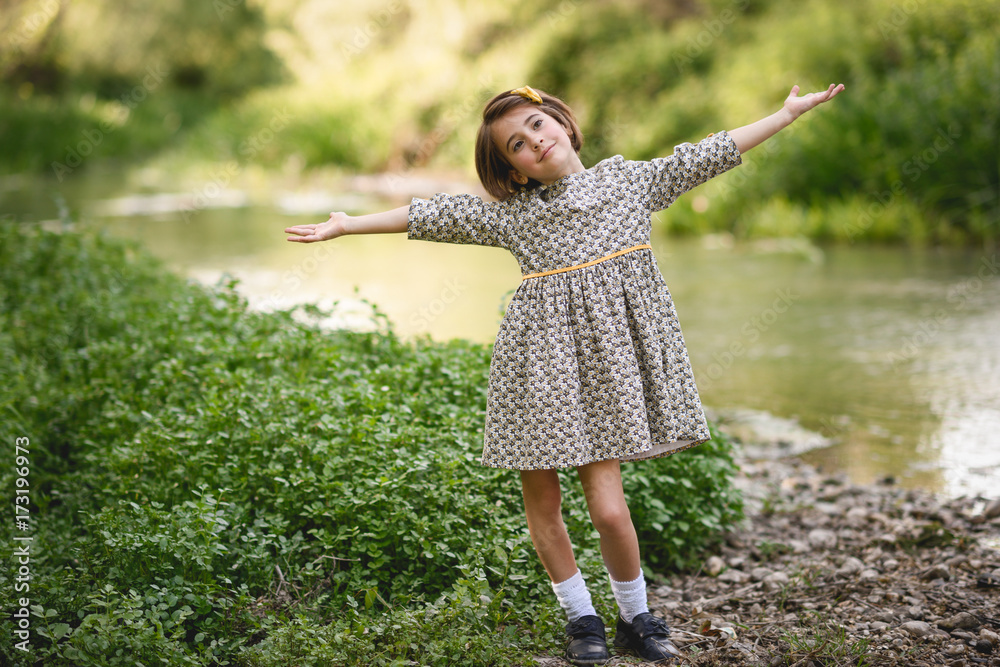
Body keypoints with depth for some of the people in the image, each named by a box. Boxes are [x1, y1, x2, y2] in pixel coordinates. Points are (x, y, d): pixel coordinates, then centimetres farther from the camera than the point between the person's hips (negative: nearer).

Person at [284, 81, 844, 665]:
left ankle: (636, 617, 15)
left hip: (606, 353, -1)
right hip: (544, 357, 1)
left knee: (607, 503, -8)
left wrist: (789, 113, 14)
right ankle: (582, 618, 24)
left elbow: (710, 154, 12)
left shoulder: (630, 179, 10)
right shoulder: (512, 214, 6)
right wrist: (348, 224, 2)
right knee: (542, 500, 5)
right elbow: (430, 216, 5)